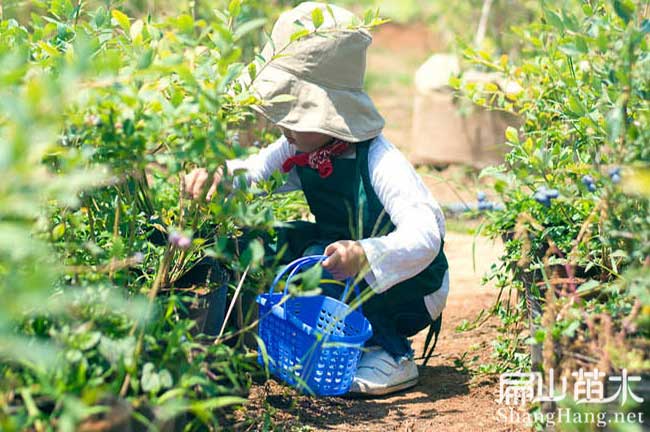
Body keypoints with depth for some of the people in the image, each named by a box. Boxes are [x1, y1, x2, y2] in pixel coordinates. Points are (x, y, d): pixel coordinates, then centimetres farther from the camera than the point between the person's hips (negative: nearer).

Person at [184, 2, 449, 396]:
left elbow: (425, 238, -37)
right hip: (354, 274, 7)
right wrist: (216, 175, -33)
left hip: (412, 287, -7)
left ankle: (392, 357, -15)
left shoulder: (380, 162, -28)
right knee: (273, 242, -10)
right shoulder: (301, 150, -6)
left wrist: (364, 256, -55)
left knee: (319, 263, -30)